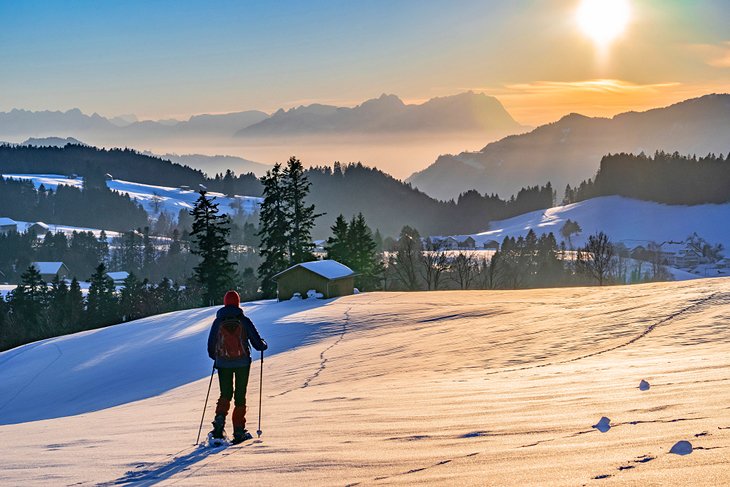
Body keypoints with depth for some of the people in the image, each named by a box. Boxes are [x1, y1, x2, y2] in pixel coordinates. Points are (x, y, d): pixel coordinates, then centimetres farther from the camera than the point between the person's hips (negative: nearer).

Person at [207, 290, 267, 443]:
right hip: (242, 363, -1)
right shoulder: (244, 321, -5)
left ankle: (220, 417, -14)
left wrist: (215, 357, 26)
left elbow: (211, 346, 6)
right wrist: (264, 345, 19)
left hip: (223, 363, 1)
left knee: (225, 394, 15)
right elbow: (257, 343, -4)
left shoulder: (218, 321, 0)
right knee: (240, 396, 7)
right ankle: (239, 431, 5)